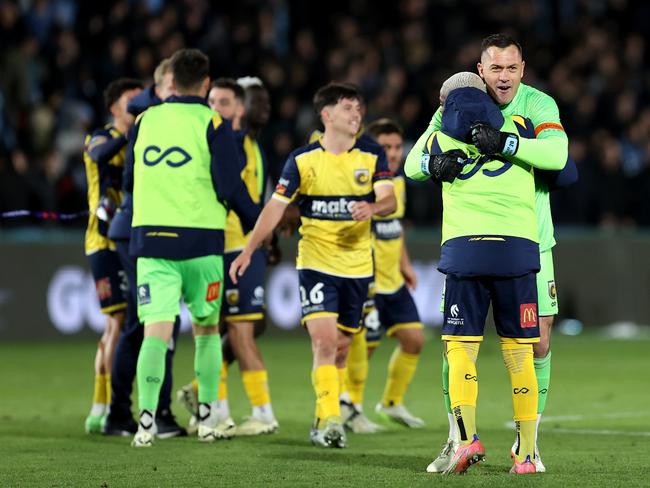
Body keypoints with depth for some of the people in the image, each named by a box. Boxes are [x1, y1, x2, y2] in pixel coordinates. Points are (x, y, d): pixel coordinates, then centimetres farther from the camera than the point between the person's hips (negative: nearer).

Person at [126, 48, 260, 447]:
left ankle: (147, 418, -20)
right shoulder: (213, 124, -3)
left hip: (150, 235, 2)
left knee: (157, 331, -5)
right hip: (200, 239, -2)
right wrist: (259, 223, 7)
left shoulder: (144, 121, 9)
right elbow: (230, 188, -8)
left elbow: (129, 181, 19)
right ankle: (208, 417, 13)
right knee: (207, 328, 14)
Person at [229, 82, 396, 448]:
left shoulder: (372, 157, 2)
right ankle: (330, 420, -19)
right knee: (324, 340, -17)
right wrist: (249, 250, -10)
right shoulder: (303, 160, -2)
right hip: (316, 263, -3)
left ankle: (324, 421, 21)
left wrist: (372, 208, -33)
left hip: (358, 265, 3)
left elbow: (389, 200, -9)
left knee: (341, 348, 8)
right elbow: (276, 206, -2)